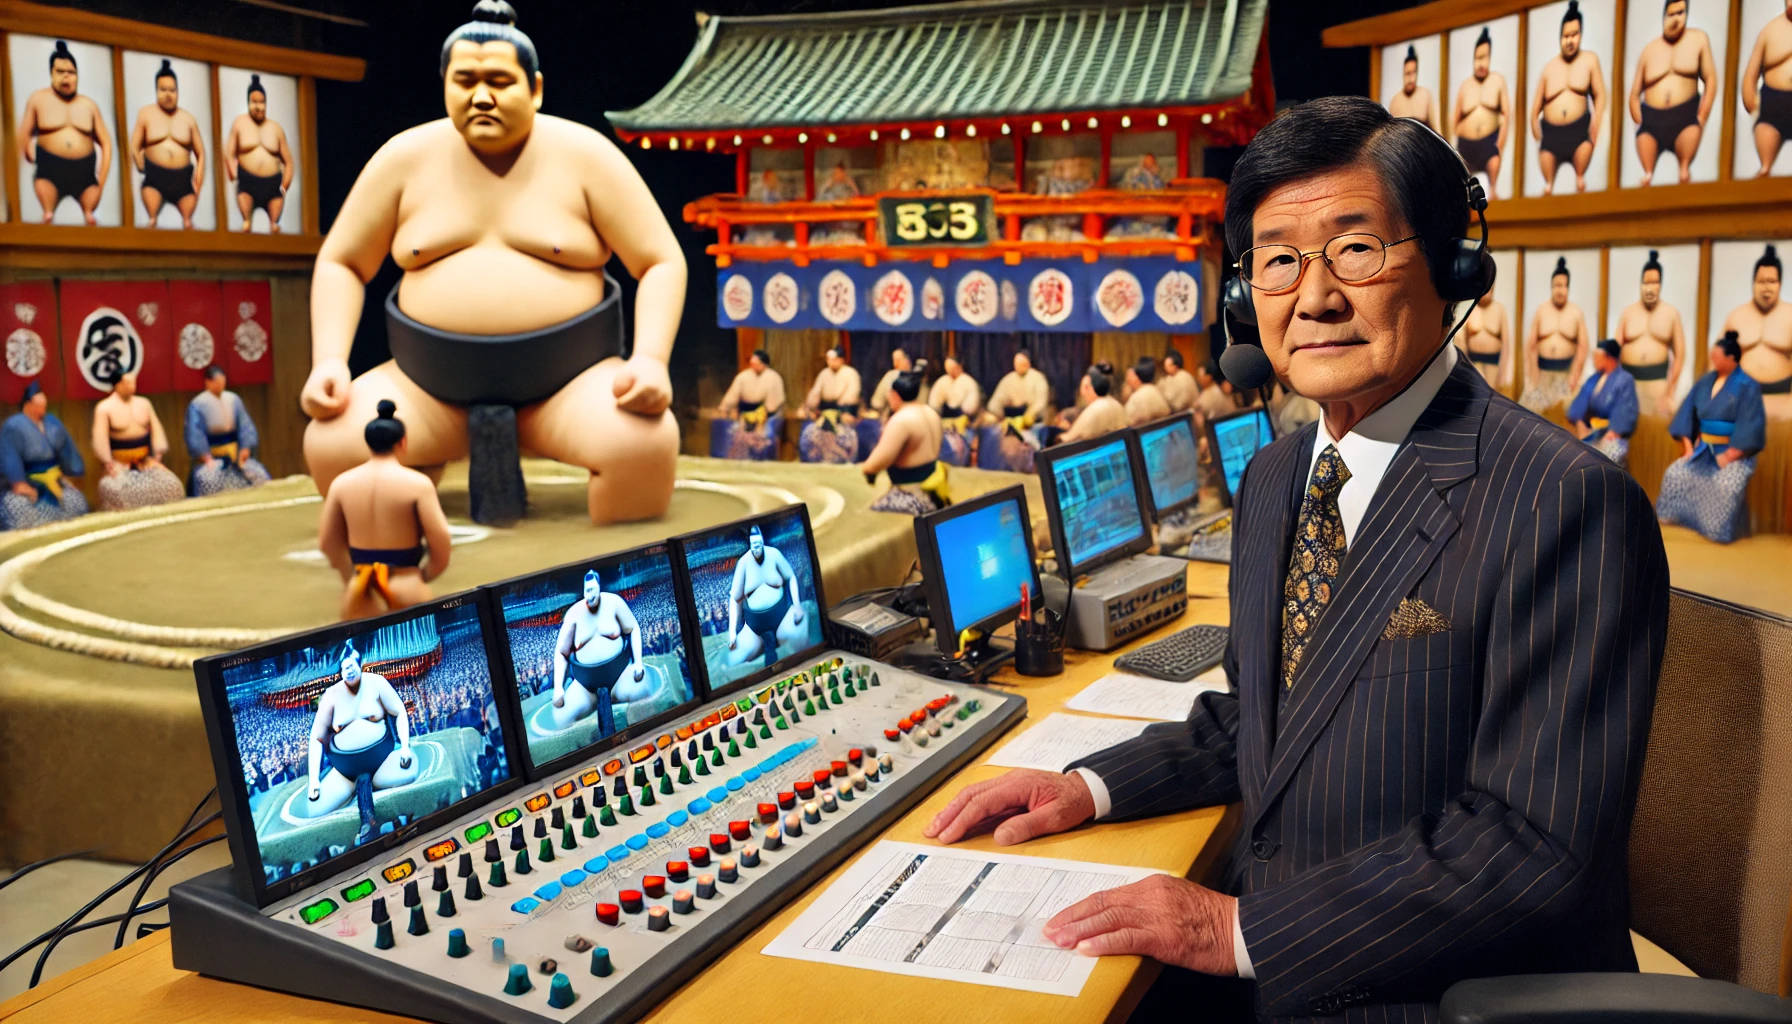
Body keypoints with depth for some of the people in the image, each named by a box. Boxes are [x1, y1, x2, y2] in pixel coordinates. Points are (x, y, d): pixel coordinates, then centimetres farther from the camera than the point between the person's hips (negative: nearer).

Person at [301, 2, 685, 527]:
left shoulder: (583, 154, -1)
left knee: (646, 443, -34)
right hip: (431, 384, 3)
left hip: (567, 380, -2)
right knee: (332, 446, -25)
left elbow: (662, 263, -1)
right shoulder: (406, 157, 5)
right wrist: (329, 361, -5)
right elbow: (340, 264, 12)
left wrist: (650, 360, -19)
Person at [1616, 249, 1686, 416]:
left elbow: (1679, 355, 4)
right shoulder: (1627, 313, 7)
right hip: (1629, 379, 1)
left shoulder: (1672, 314, 5)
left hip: (1659, 379, -1)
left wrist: (1670, 389, -2)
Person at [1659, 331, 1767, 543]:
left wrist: (1729, 456, -20)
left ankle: (1722, 532, -15)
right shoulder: (1705, 382, 6)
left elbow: (1751, 425, -16)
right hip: (1704, 448, 6)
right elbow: (1688, 413, 8)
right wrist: (1688, 447, -1)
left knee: (1727, 486, -31)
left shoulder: (1747, 386, -11)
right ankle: (1678, 522, 5)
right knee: (1675, 474, -10)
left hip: (1734, 451, -6)